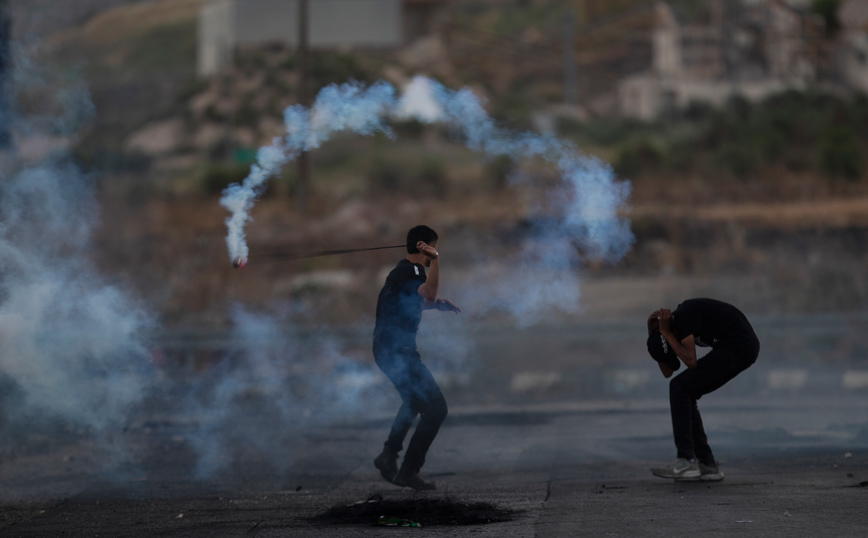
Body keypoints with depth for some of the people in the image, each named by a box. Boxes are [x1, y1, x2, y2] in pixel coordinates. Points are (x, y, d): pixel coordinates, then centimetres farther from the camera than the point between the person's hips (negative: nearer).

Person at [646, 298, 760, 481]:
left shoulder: (683, 317, -17)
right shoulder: (675, 321, 11)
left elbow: (691, 361, -21)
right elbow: (667, 372, 11)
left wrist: (665, 332, -15)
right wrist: (652, 331, 5)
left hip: (737, 348, -10)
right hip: (745, 349, 10)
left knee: (680, 387, -9)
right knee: (683, 397, 9)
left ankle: (686, 461, -9)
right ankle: (707, 464, 9)